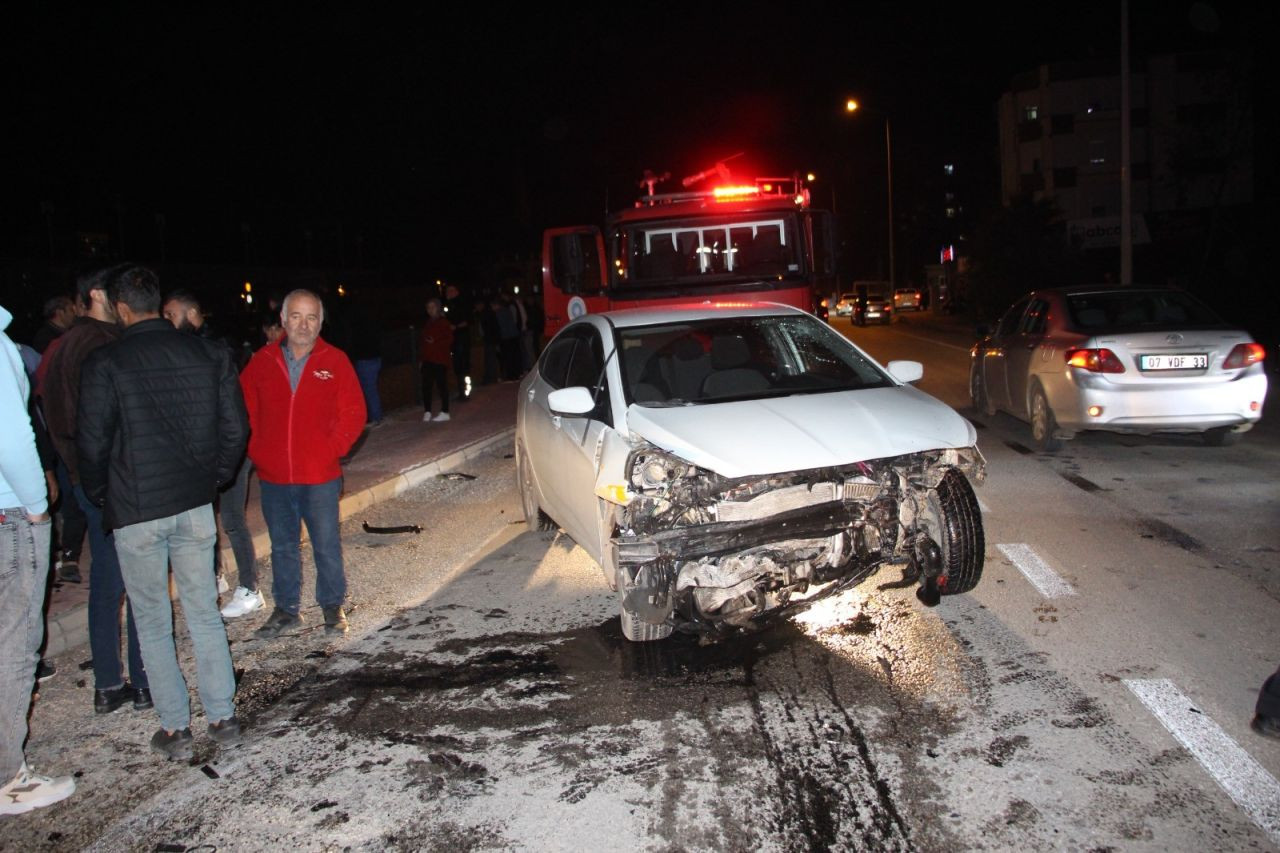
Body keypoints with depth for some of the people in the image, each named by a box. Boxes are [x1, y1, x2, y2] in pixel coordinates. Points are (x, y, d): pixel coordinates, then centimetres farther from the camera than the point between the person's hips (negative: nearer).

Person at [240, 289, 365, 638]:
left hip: (320, 477, -2)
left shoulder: (335, 361, -3)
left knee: (326, 545, 5)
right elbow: (244, 410, 9)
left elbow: (353, 413, -1)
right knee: (282, 547, 15)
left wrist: (331, 450, -8)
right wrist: (257, 450, 0)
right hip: (273, 477, 3)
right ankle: (286, 609, 29)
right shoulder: (262, 361, 2)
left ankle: (333, 606, 22)